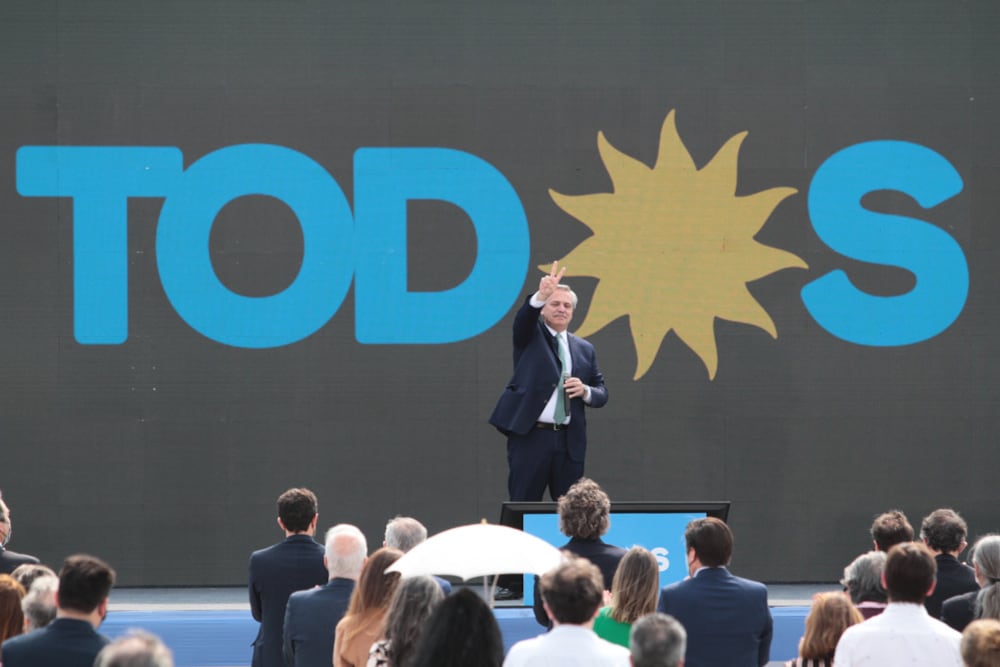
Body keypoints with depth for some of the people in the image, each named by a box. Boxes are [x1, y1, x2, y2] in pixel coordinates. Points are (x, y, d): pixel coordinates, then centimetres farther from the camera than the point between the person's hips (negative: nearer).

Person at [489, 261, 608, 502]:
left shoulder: (584, 349, 16)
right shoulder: (531, 335, 7)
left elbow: (602, 393, 16)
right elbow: (523, 319, -17)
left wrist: (585, 391, -8)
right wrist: (541, 296, -37)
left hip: (570, 441, 4)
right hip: (530, 436, -4)